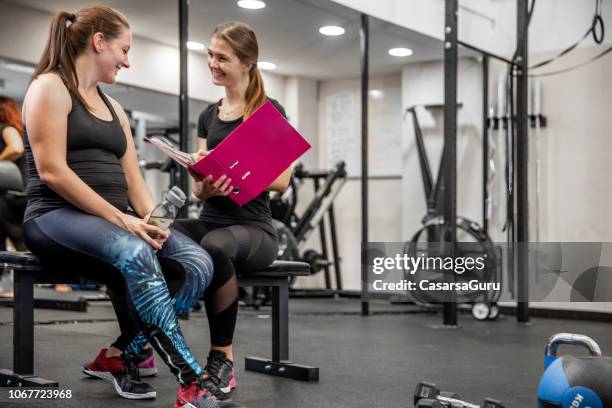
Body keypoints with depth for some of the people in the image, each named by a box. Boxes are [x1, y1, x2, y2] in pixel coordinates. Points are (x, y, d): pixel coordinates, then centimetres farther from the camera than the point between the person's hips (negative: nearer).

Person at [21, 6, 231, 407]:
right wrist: (119, 218, -18)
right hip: (57, 217, -7)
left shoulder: (113, 107, 23)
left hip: (113, 222, 7)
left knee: (198, 263, -19)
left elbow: (133, 179, 16)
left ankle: (123, 357, -16)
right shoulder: (50, 87, -1)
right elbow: (52, 171, -13)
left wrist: (152, 218, -6)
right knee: (135, 254, -38)